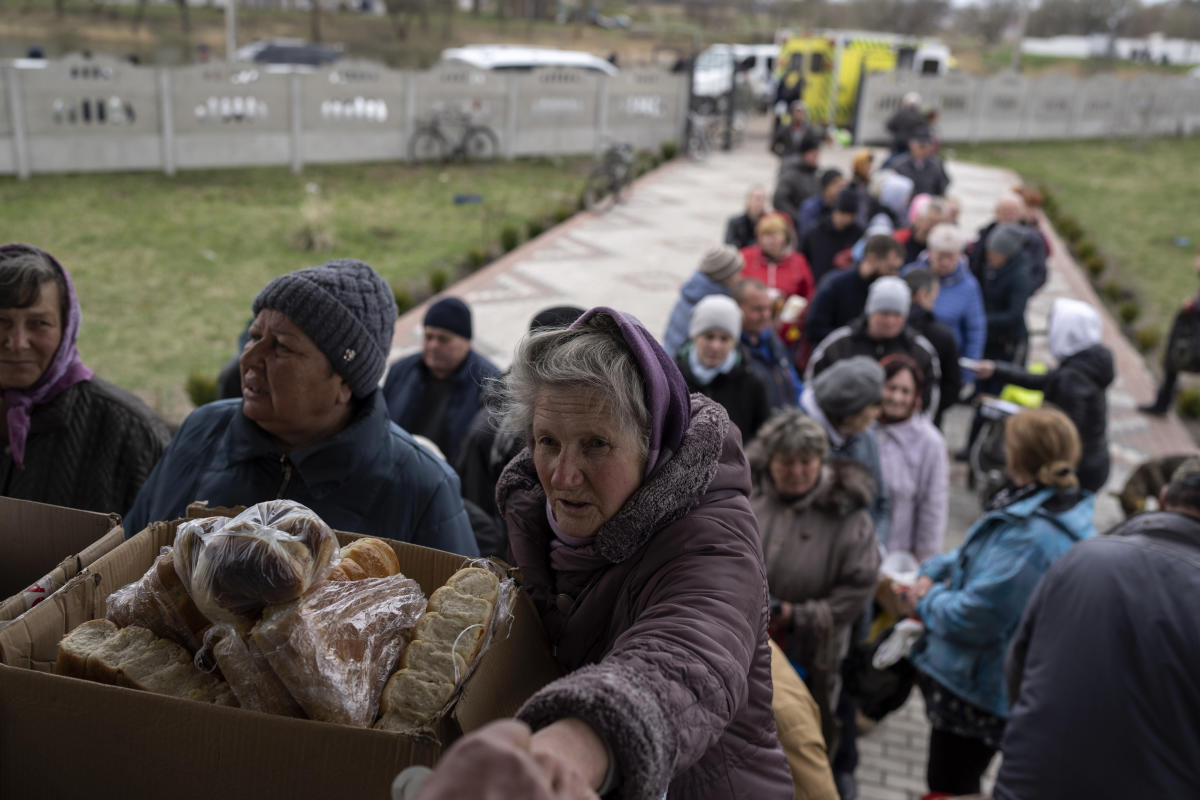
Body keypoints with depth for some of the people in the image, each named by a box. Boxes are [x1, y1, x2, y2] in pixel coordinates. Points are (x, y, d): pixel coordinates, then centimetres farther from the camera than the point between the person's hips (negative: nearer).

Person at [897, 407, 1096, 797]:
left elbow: (971, 617, -31)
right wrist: (934, 571, -4)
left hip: (974, 689, -9)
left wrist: (928, 600, -11)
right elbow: (978, 555, 12)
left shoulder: (1029, 537, -34)